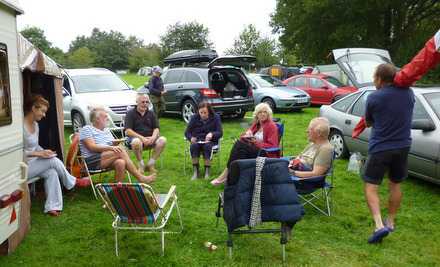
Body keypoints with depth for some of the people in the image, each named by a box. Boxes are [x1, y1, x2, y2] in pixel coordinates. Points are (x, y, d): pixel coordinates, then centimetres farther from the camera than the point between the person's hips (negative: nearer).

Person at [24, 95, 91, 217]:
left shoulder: (35, 125, 10)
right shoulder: (22, 126, -19)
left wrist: (44, 152, -1)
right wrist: (40, 154, -22)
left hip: (33, 164, 8)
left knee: (51, 173, -17)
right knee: (54, 161, -19)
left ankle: (51, 207, -17)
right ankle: (73, 183, 4)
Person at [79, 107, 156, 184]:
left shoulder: (106, 130, 24)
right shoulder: (87, 129, 2)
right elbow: (92, 147, -13)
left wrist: (116, 143, -8)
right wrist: (111, 147, -24)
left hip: (107, 159, 6)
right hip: (92, 161, -6)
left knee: (120, 162, -31)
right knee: (120, 150, -27)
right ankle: (140, 178, -27)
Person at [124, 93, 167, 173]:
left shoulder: (151, 114, 15)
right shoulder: (130, 113, 2)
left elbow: (156, 128, 8)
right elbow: (128, 131, -9)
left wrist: (153, 137, -16)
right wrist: (142, 138, -21)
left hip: (150, 138, 4)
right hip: (136, 137, -4)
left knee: (163, 140, -25)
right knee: (137, 142, -39)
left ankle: (150, 164, -13)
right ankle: (141, 165, -16)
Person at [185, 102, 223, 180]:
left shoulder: (215, 117, 0)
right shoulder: (194, 118, 4)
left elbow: (220, 133, -5)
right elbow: (187, 132, 5)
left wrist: (212, 134, -28)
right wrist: (191, 138, -19)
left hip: (210, 141, -1)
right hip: (197, 140, 1)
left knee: (207, 146, -36)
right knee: (193, 146, -33)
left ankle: (207, 172, -28)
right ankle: (195, 171, -28)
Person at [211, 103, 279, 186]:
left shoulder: (272, 126, -5)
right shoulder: (256, 124, 15)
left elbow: (273, 145, -13)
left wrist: (257, 143, -20)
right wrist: (247, 135, -9)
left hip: (266, 154, -6)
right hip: (253, 149, 6)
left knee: (241, 146, -28)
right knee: (238, 142, -23)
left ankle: (226, 174, -24)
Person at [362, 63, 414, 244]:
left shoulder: (374, 98, -14)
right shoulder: (408, 93, 0)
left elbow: (368, 123, 1)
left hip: (380, 148, -5)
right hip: (403, 146, 5)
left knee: (370, 186, 3)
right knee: (395, 184, 20)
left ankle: (379, 225, -12)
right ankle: (390, 222, 31)